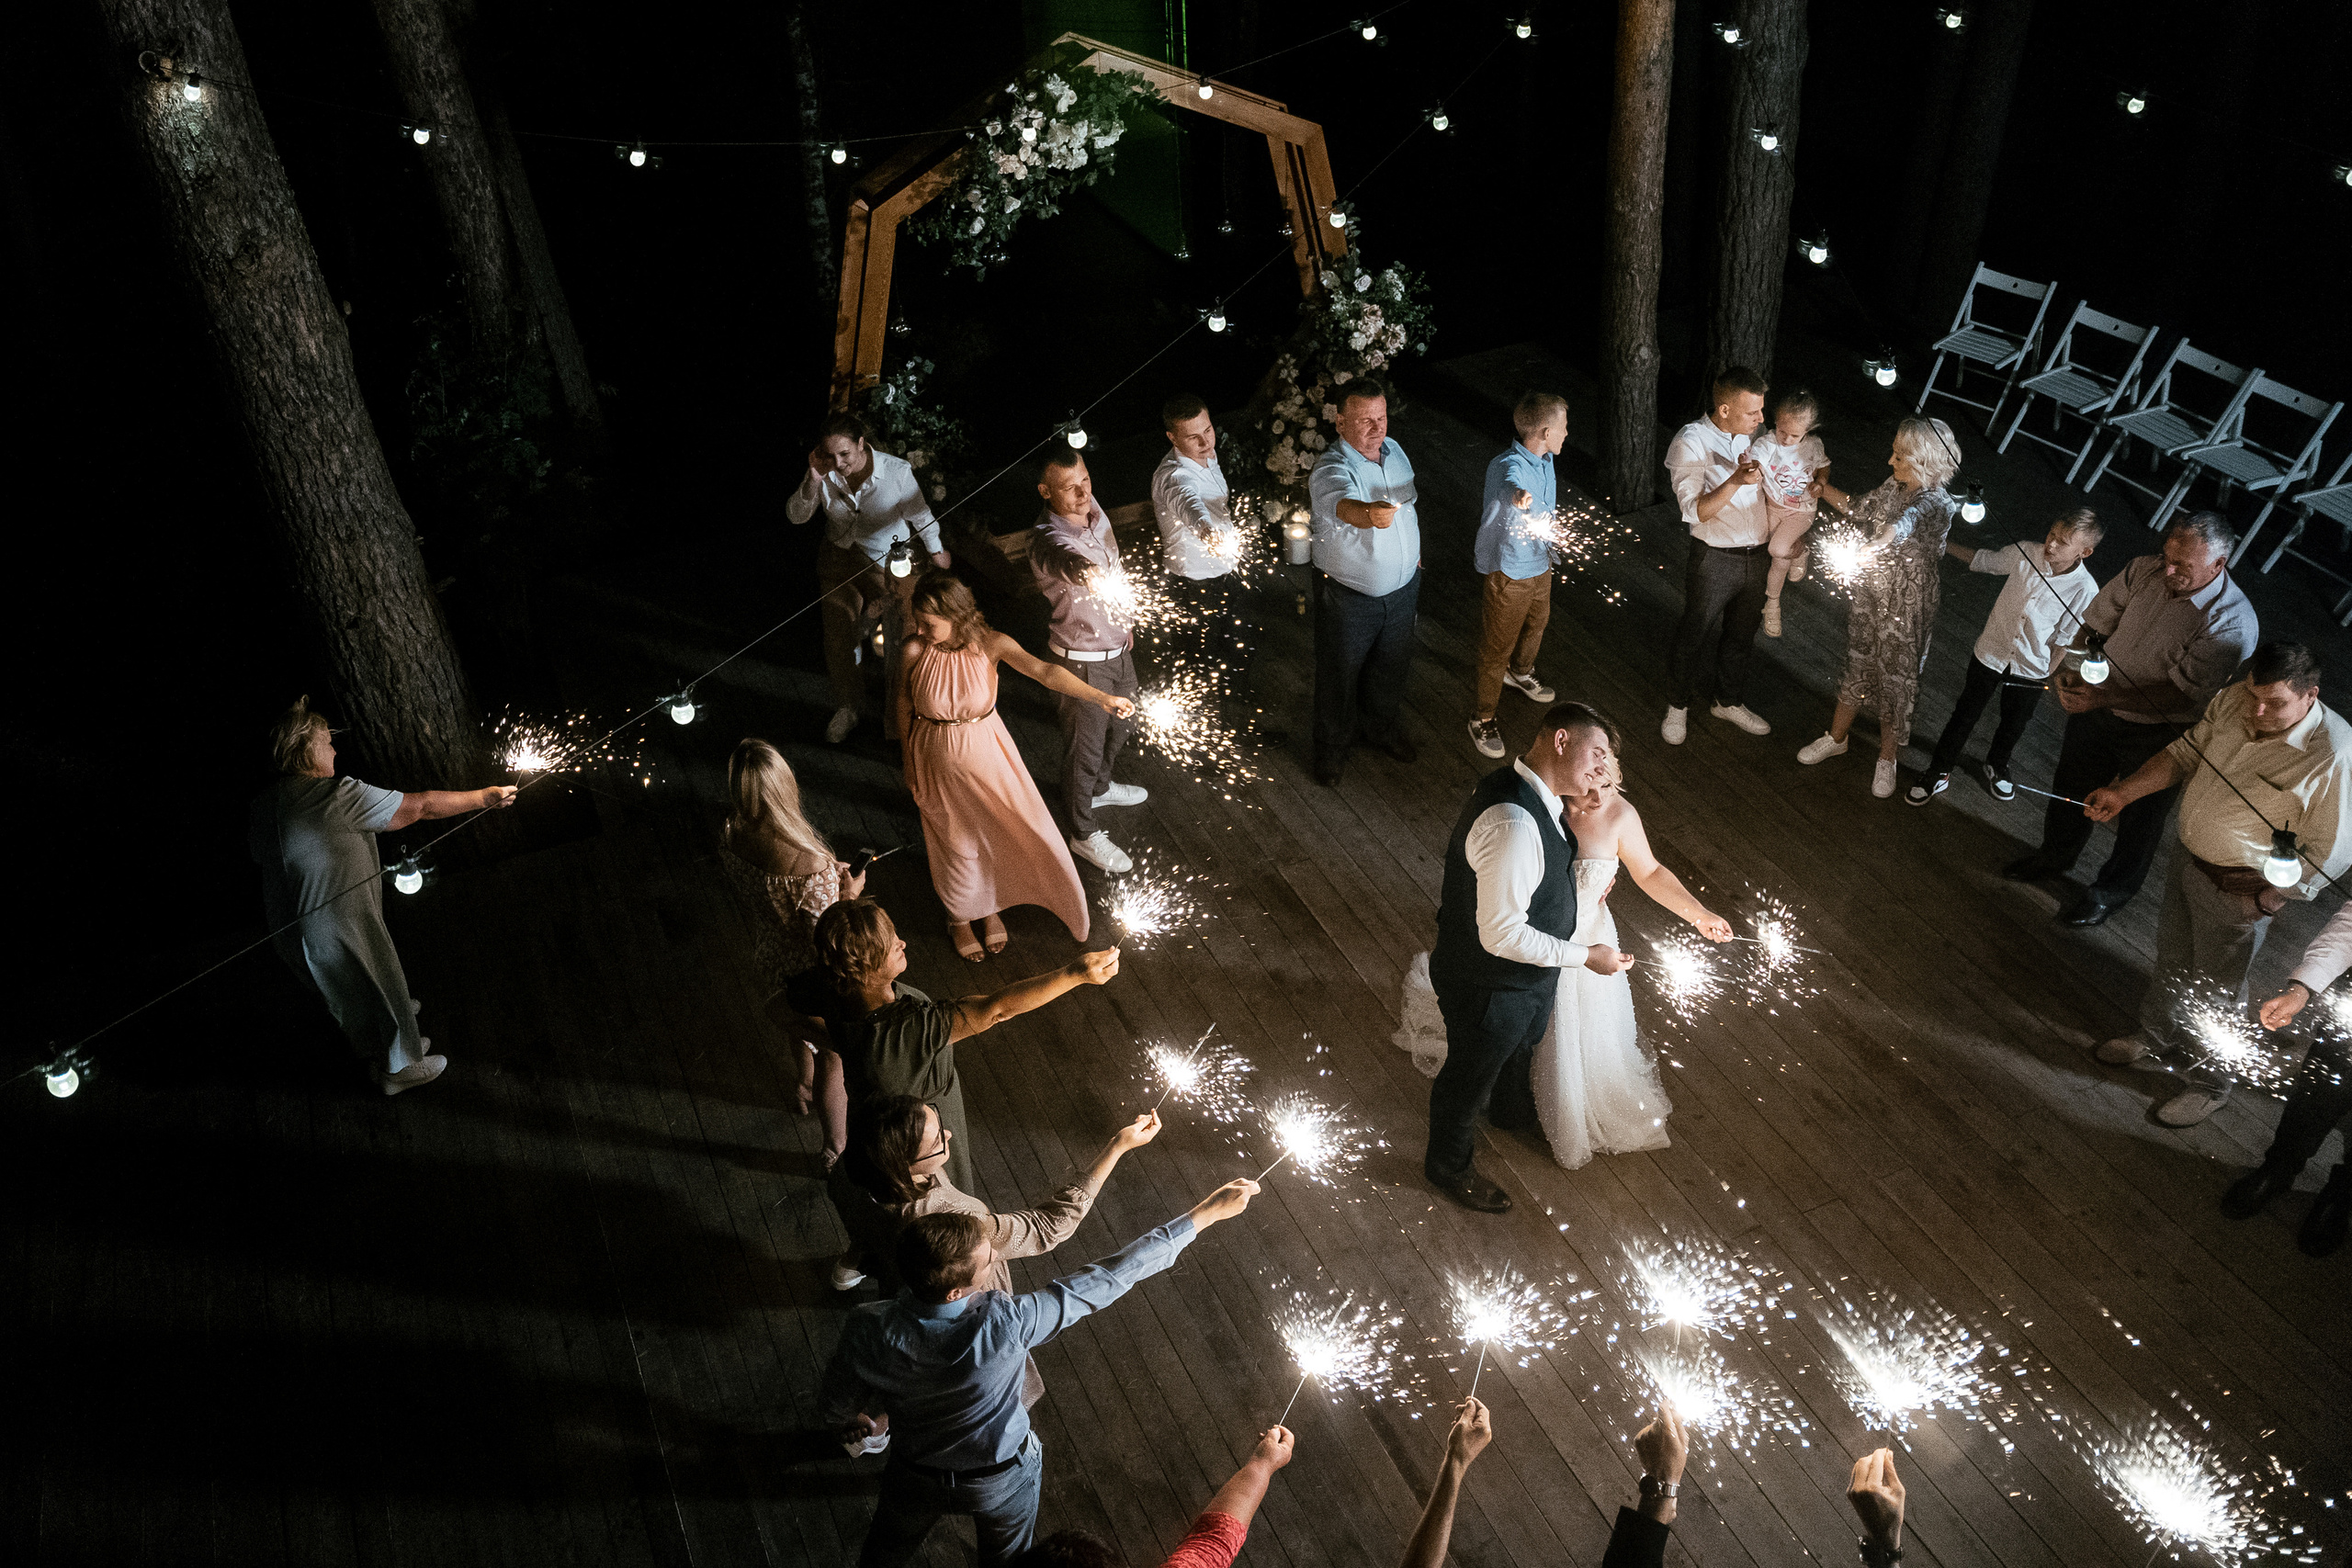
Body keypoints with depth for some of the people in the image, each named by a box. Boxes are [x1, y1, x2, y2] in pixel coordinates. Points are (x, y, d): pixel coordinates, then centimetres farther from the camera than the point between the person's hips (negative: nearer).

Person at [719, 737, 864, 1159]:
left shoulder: (731, 837, -21)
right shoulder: (811, 867, -42)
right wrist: (848, 893, -13)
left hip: (771, 957, 6)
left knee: (803, 1032, 38)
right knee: (832, 1062, 22)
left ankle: (803, 1090, 68)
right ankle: (838, 1149, 46)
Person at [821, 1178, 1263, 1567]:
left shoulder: (868, 1331, -35)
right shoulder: (1005, 1325, -44)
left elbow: (835, 1407, -14)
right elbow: (1109, 1277, -39)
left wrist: (870, 1420, 11)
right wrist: (1206, 1213, -33)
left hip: (916, 1475, 3)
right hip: (1002, 1480, -2)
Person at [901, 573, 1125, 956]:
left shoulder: (989, 644, -21)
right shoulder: (914, 651, -19)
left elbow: (1043, 670, -32)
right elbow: (904, 708, -4)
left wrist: (1101, 698, -44)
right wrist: (908, 767, 5)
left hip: (986, 754, 1)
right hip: (938, 761, -1)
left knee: (996, 832, 12)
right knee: (955, 842, 15)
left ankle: (989, 907, 44)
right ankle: (960, 916, 45)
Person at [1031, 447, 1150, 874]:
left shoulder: (1093, 511, -6)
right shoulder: (1048, 541, -31)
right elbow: (1066, 558, -55)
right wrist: (1084, 572, -75)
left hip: (1117, 646, 8)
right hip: (1083, 660, -8)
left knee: (1118, 725, 29)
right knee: (1085, 746, 9)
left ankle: (1099, 787, 56)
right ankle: (1084, 834, 30)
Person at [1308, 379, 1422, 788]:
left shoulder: (1394, 450, -5)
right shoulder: (1330, 470, -31)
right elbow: (1344, 505, -55)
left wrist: (1412, 552, 20)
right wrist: (1369, 514, -77)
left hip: (1402, 586, 6)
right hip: (1349, 596, -6)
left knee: (1392, 667, 25)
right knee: (1339, 674, 14)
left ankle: (1384, 730, 52)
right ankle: (1332, 748, 38)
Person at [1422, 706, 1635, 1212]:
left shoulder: (1520, 790, -8)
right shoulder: (1513, 825, -40)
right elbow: (1502, 934, -36)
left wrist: (1583, 877, 1)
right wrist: (1585, 955, -26)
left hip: (1525, 974, 9)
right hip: (1488, 985, -9)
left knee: (1521, 1045, 36)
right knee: (1470, 1075, 19)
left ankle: (1513, 1109, 68)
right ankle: (1448, 1165, 47)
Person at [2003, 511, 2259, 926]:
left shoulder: (2234, 624, -29)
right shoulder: (2145, 571, -14)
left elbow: (2183, 694, -30)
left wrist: (2101, 697, -35)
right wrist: (2073, 669, -20)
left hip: (2155, 737, -5)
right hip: (2095, 707, 5)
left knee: (2139, 817, 19)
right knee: (2071, 787, 26)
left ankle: (2112, 890, 44)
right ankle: (2055, 856, 54)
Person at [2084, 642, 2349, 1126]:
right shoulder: (2233, 702, -12)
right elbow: (2187, 752, 4)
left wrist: (2264, 900, -24)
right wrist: (2123, 791, -5)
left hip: (2238, 890, -6)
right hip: (2188, 853, 6)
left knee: (2215, 990, 12)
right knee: (2171, 956, 27)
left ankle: (2209, 1084, 36)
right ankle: (2158, 1034, 53)